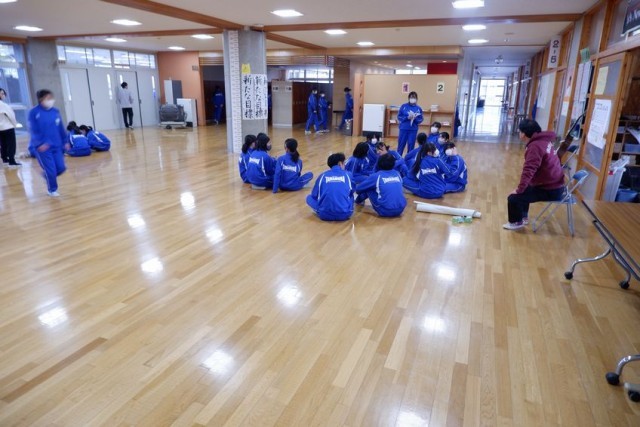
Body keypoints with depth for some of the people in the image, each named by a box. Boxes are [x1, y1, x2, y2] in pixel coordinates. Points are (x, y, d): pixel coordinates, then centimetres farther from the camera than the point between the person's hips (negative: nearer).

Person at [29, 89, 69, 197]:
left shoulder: (55, 111, 5)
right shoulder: (34, 112, -10)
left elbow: (61, 128, 12)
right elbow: (33, 130, -12)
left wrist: (65, 142, 12)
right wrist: (39, 143, -22)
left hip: (56, 146, 5)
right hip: (42, 147, -5)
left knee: (61, 168, 4)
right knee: (50, 170, -2)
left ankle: (47, 175, 36)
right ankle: (52, 190, 20)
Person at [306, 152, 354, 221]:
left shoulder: (323, 175, 10)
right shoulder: (347, 174, 10)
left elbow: (314, 195, 15)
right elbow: (351, 192, 23)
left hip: (325, 214, -2)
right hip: (344, 214, 2)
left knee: (309, 198, 26)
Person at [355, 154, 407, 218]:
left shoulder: (376, 176, -2)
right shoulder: (397, 174, 12)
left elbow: (358, 189, 10)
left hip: (385, 211, -5)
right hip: (400, 210, 5)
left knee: (368, 188, 13)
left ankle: (359, 200, 42)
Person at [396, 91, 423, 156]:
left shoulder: (419, 108, 0)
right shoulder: (404, 106, -2)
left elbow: (420, 120, 2)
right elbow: (399, 117, -2)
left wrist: (415, 118, -17)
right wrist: (407, 117, -16)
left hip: (413, 129, 1)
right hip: (403, 128, -1)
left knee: (411, 145, 6)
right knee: (401, 144, 5)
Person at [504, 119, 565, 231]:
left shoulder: (535, 146, -24)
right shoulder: (544, 140, 7)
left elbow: (528, 171, -30)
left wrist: (519, 190, -21)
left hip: (549, 190, -10)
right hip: (554, 184, 10)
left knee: (514, 198, -12)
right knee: (525, 190, 29)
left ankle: (516, 222, 10)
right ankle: (523, 216, 38)